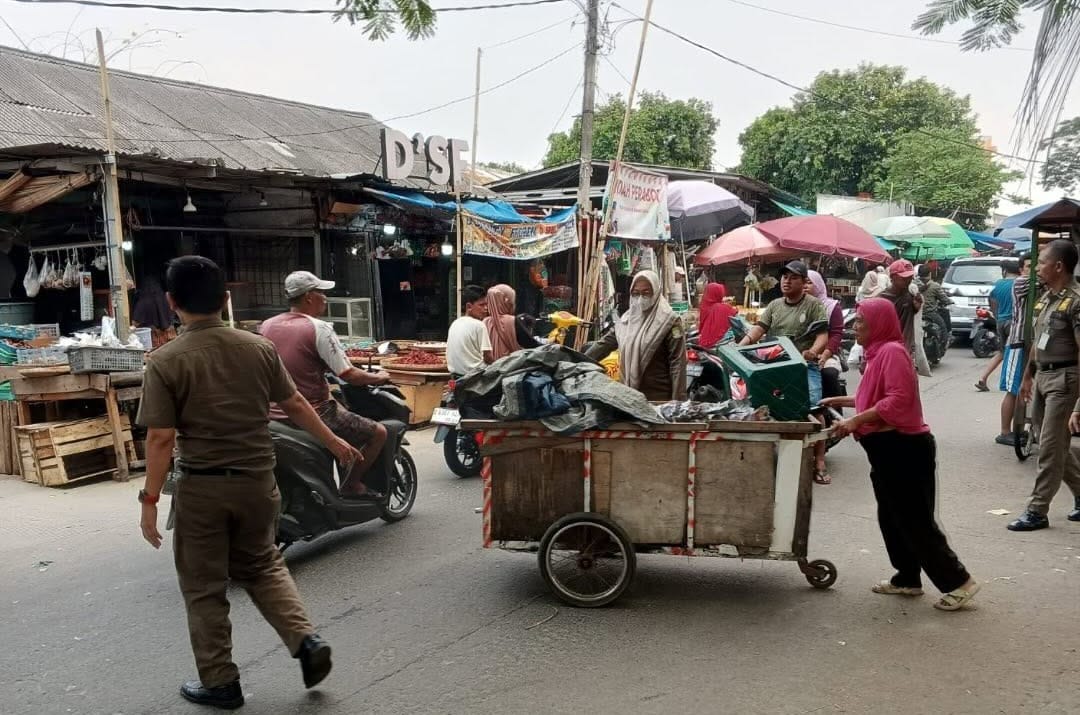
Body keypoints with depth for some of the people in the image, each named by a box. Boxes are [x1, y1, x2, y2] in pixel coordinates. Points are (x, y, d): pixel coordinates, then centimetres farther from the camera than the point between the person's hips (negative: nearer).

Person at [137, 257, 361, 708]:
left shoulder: (165, 361, -12)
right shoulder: (259, 347, -2)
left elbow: (161, 439, -14)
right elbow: (295, 405, 6)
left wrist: (149, 499, -6)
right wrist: (333, 442, 18)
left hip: (202, 487, -3)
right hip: (257, 479, 4)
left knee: (204, 586, 12)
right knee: (262, 566, 24)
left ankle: (220, 682, 22)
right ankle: (306, 640, 11)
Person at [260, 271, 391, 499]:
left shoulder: (266, 326, 6)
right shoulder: (319, 328, -13)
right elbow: (348, 375, -16)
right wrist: (378, 377, 3)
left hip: (274, 416, 8)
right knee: (378, 433, 2)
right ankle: (350, 485, 6)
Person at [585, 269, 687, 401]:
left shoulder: (669, 321, -9)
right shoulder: (626, 319, 9)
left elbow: (677, 363, -11)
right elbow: (604, 344, 16)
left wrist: (678, 401, -15)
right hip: (628, 394, 5)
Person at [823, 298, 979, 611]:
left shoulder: (892, 352, -16)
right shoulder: (878, 353, 15)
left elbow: (899, 398, -25)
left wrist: (857, 420, -25)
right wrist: (844, 401, 22)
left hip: (904, 449, -11)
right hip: (889, 450, 11)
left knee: (915, 522, -5)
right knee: (892, 519, 16)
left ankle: (958, 582, 4)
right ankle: (907, 580, 27)